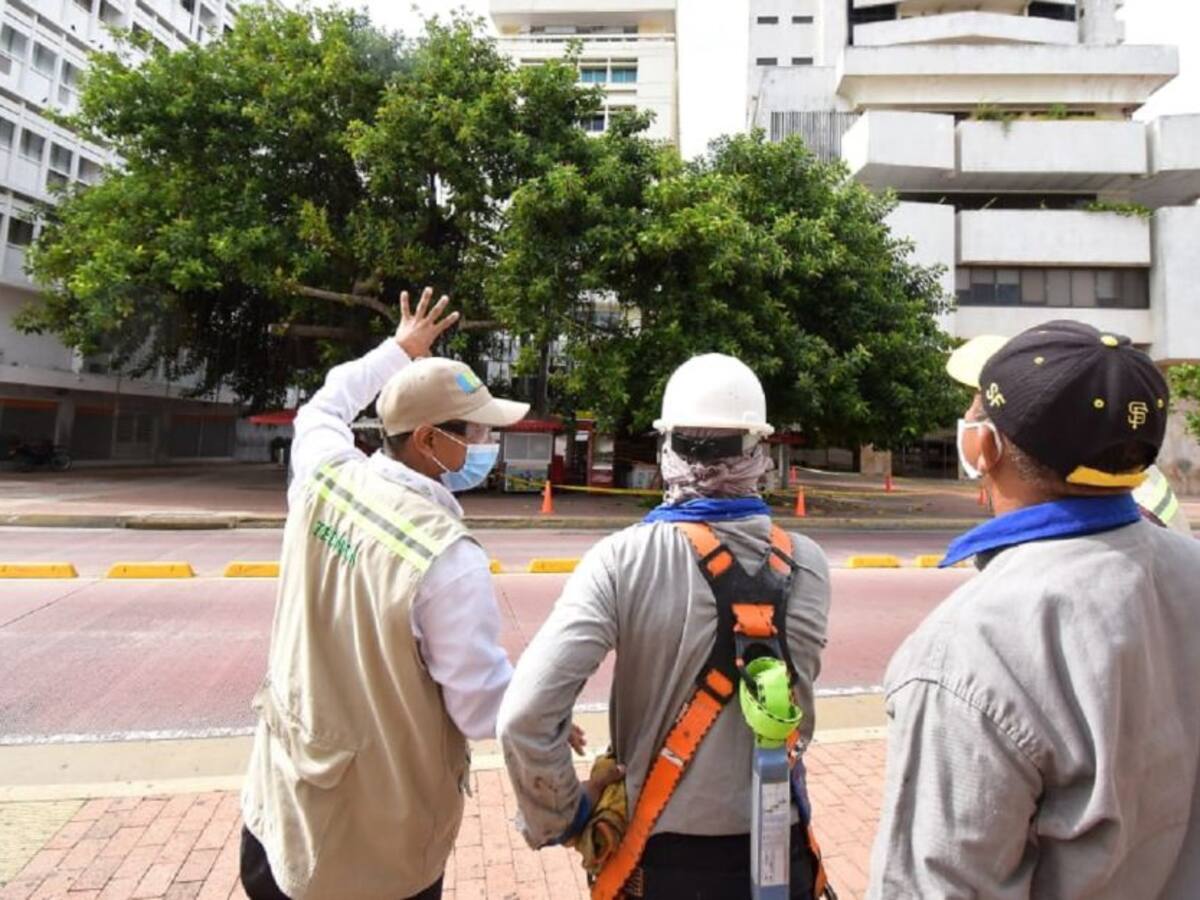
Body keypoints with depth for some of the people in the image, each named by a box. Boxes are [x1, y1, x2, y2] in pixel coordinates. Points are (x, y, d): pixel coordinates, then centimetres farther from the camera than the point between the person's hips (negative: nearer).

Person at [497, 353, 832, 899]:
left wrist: (561, 818, -8)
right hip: (774, 848, 2)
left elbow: (524, 717, -23)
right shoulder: (804, 564, -12)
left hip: (660, 852, -1)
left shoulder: (622, 560, -20)